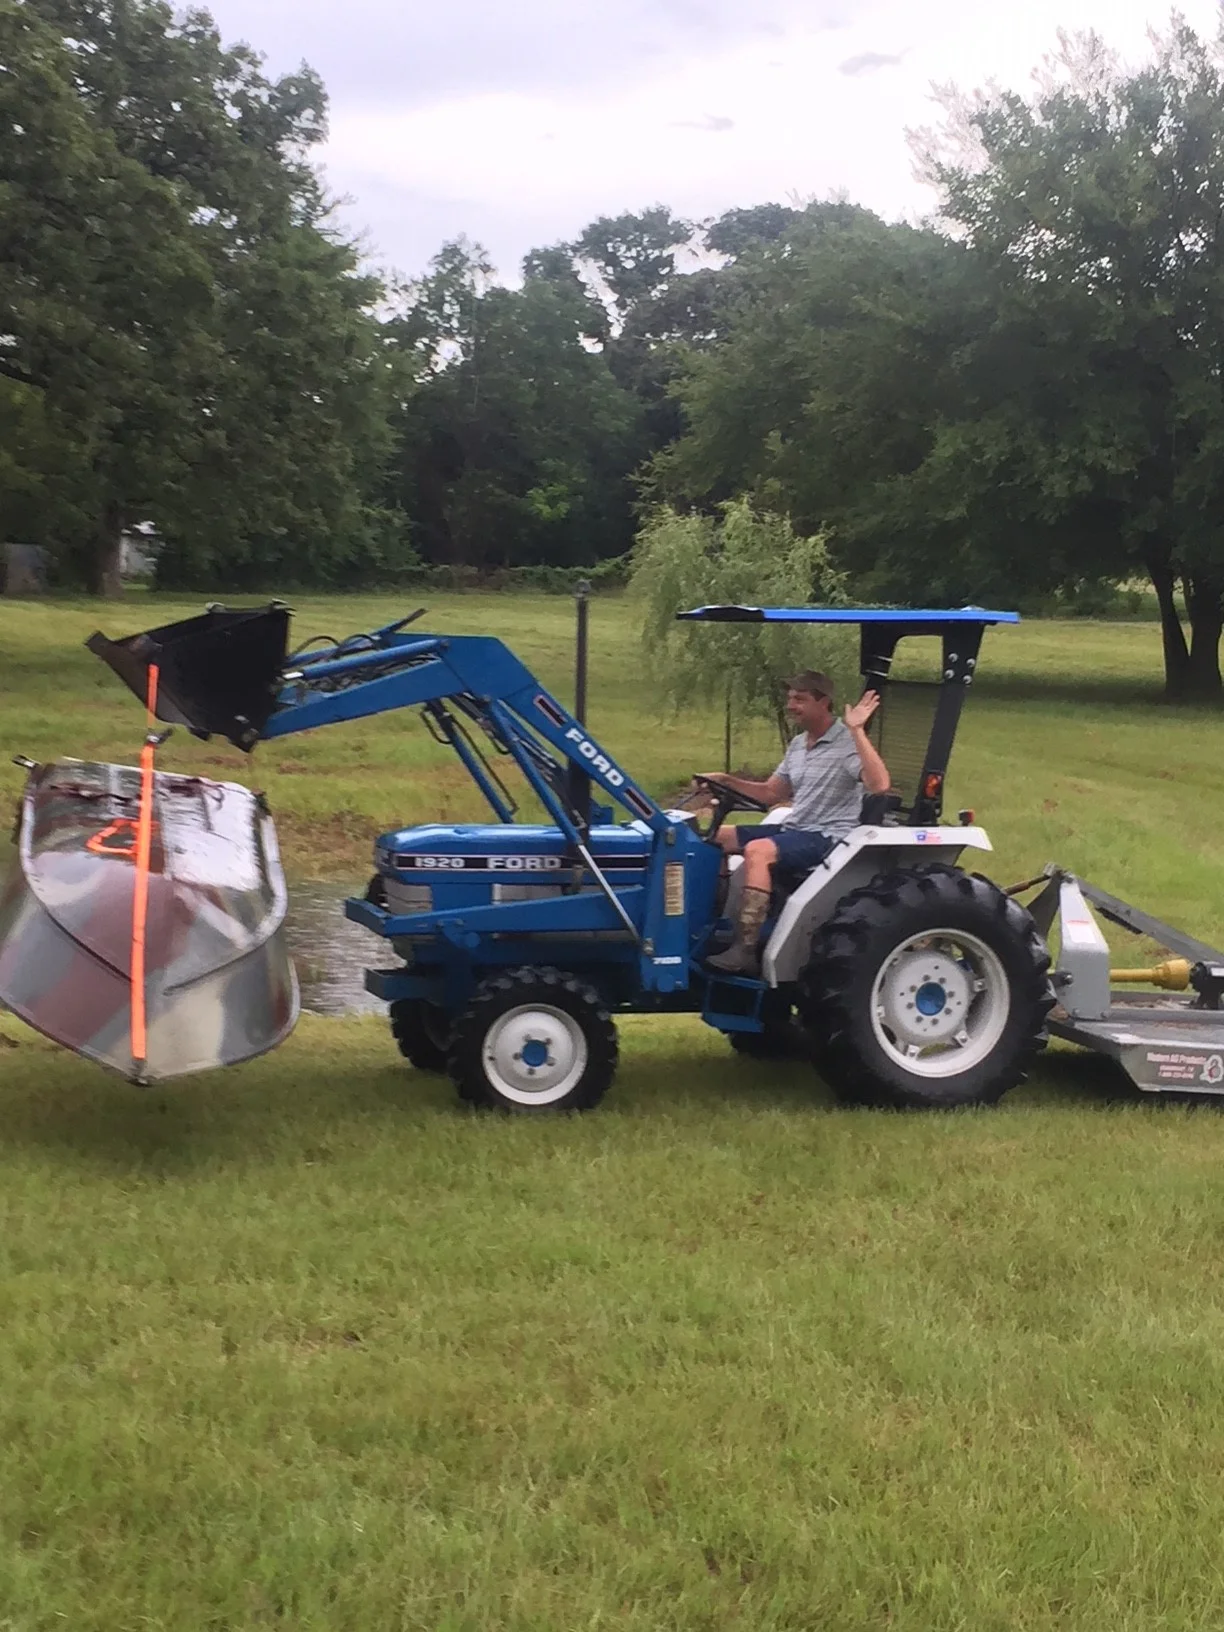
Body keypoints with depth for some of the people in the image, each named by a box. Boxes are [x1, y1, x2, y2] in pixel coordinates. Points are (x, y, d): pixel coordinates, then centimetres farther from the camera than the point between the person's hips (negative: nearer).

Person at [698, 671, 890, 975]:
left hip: (828, 837, -9)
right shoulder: (798, 745, 15)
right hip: (793, 829, 9)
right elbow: (771, 793, 22)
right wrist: (727, 782, 8)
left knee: (758, 851, -32)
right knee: (719, 836, 3)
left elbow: (879, 785, -29)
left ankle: (744, 951, -32)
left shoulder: (848, 743, -12)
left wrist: (858, 731, -32)